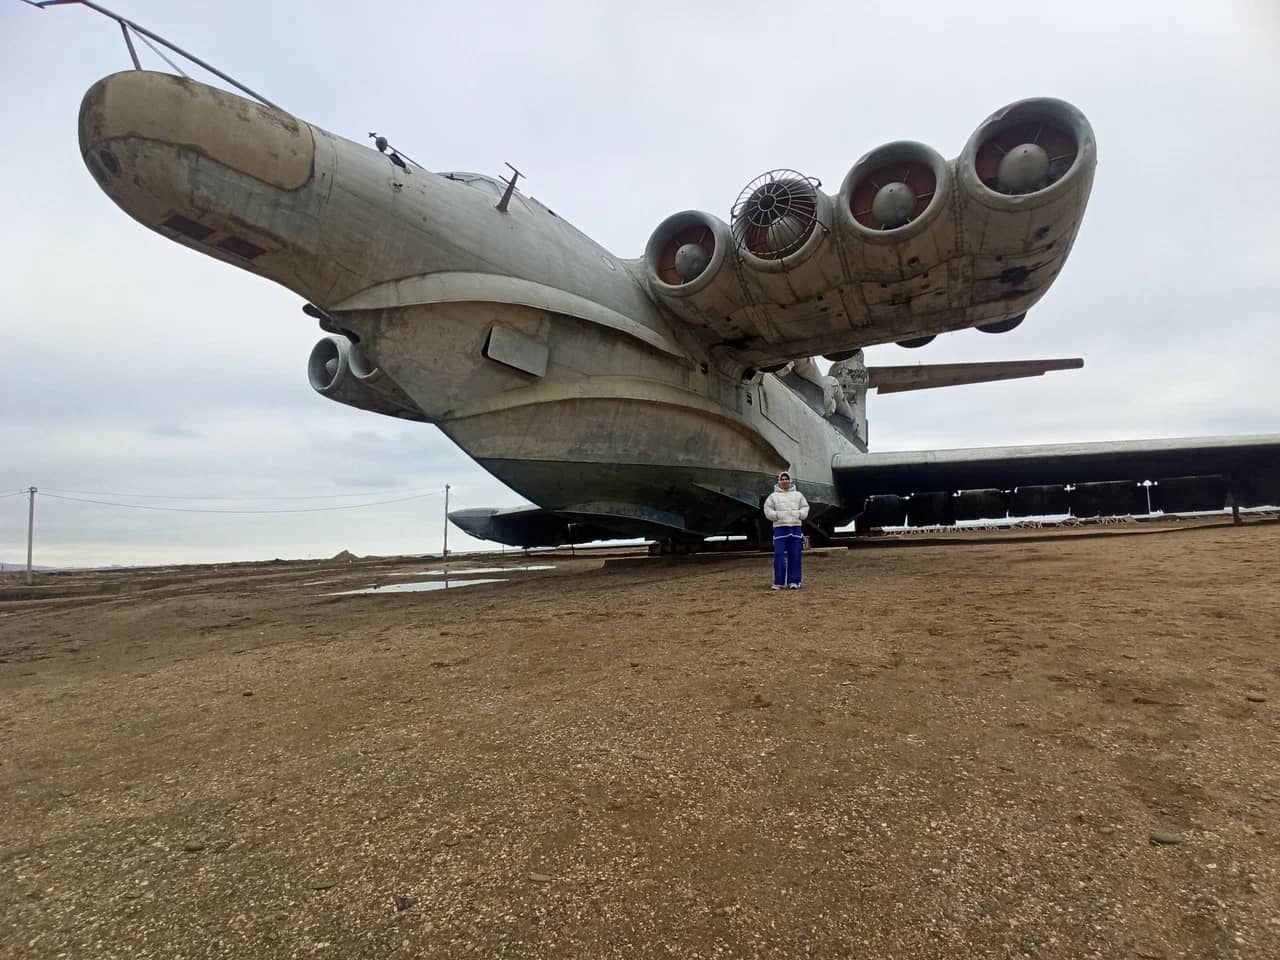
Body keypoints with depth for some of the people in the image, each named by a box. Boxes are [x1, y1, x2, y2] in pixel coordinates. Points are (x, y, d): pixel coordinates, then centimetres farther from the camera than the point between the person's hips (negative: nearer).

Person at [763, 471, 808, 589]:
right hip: (780, 528, -2)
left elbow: (805, 507, 13)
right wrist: (777, 515, -11)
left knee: (795, 555, 0)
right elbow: (768, 510, 4)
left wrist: (799, 514, -5)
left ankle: (793, 581, 6)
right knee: (779, 555, -8)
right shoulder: (773, 496, 9)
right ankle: (778, 582, -2)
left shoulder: (798, 495, 15)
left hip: (795, 528, 2)